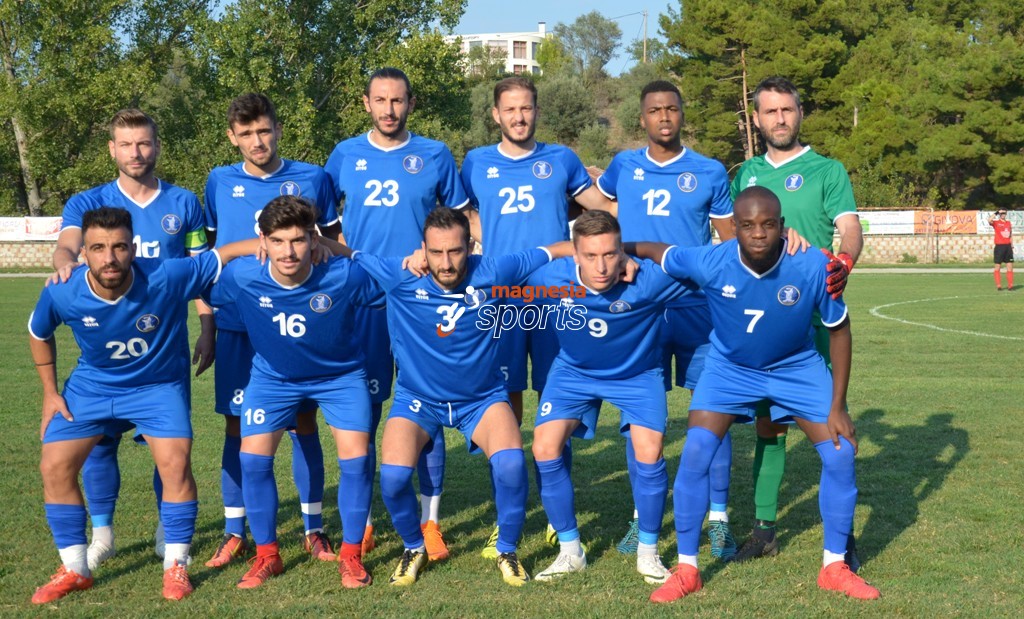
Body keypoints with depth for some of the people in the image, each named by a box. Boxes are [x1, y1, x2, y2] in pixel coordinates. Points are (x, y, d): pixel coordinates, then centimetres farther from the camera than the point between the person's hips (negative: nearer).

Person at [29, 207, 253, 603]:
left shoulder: (167, 277, -32)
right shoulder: (62, 294, -23)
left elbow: (224, 255, -23)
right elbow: (39, 333, 0)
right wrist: (50, 392, 2)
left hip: (159, 384, -2)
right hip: (92, 386, 3)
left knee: (174, 462, -20)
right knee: (54, 466, -5)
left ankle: (175, 566, 0)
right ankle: (74, 570, 12)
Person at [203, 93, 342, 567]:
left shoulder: (312, 179, 3)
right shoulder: (220, 182, 6)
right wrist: (206, 324, 11)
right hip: (238, 326, 1)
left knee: (304, 422, 4)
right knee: (237, 426, 4)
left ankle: (313, 530, 15)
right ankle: (234, 533, 13)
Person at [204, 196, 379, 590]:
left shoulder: (344, 276, -31)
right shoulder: (241, 277, -27)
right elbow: (202, 294, -6)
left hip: (339, 375, -1)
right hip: (273, 376, 1)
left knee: (355, 458, -12)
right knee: (253, 458, -9)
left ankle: (351, 555, 8)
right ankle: (267, 556, 11)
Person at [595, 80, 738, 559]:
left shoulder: (710, 173, 4)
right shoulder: (623, 167, 8)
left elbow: (732, 241, 9)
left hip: (699, 308, -1)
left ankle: (718, 519, 6)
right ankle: (642, 517, 15)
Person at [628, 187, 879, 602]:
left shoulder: (813, 267, -28)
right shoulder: (709, 263, -29)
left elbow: (838, 330, -14)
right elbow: (655, 251, -8)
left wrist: (837, 406, -13)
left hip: (797, 368, 1)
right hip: (729, 367, 0)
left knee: (840, 455, -8)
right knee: (695, 453, -16)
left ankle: (834, 568, 12)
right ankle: (686, 570, -1)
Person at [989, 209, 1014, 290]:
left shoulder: (1009, 222, 15)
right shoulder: (996, 222, -2)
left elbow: (1011, 235, 19)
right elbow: (989, 220, -25)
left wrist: (1012, 246, 13)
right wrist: (996, 213, -17)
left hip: (1008, 246, 5)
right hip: (999, 246, -5)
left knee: (1010, 266, 2)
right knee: (998, 266, -1)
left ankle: (1010, 285, 6)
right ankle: (998, 285, 3)